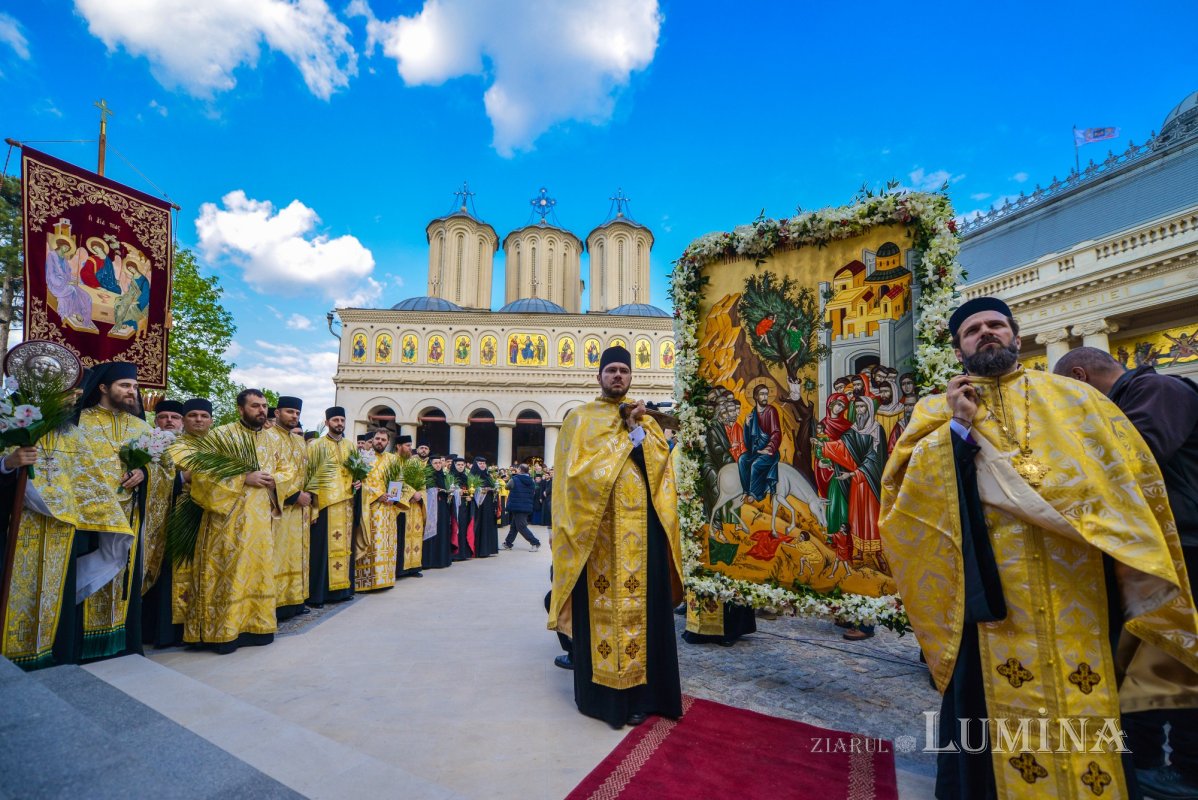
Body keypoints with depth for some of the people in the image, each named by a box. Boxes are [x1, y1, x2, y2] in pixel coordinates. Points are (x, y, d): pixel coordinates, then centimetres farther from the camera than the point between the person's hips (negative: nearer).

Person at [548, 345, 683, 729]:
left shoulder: (645, 419, 16)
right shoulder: (581, 419, 5)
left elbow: (660, 459, 3)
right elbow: (582, 468, -10)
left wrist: (637, 427, -9)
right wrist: (627, 435, -8)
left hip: (640, 528, 3)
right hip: (597, 528, -3)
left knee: (641, 606, 4)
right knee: (601, 606, 3)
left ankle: (638, 690, 16)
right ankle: (601, 690, 17)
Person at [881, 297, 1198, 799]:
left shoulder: (1073, 397, 13)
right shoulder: (938, 412, 8)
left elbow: (1130, 477, 10)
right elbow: (900, 485, -5)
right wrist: (959, 429, -14)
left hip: (1077, 590, 2)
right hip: (989, 589, -1)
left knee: (1088, 715, 9)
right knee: (1000, 714, 7)